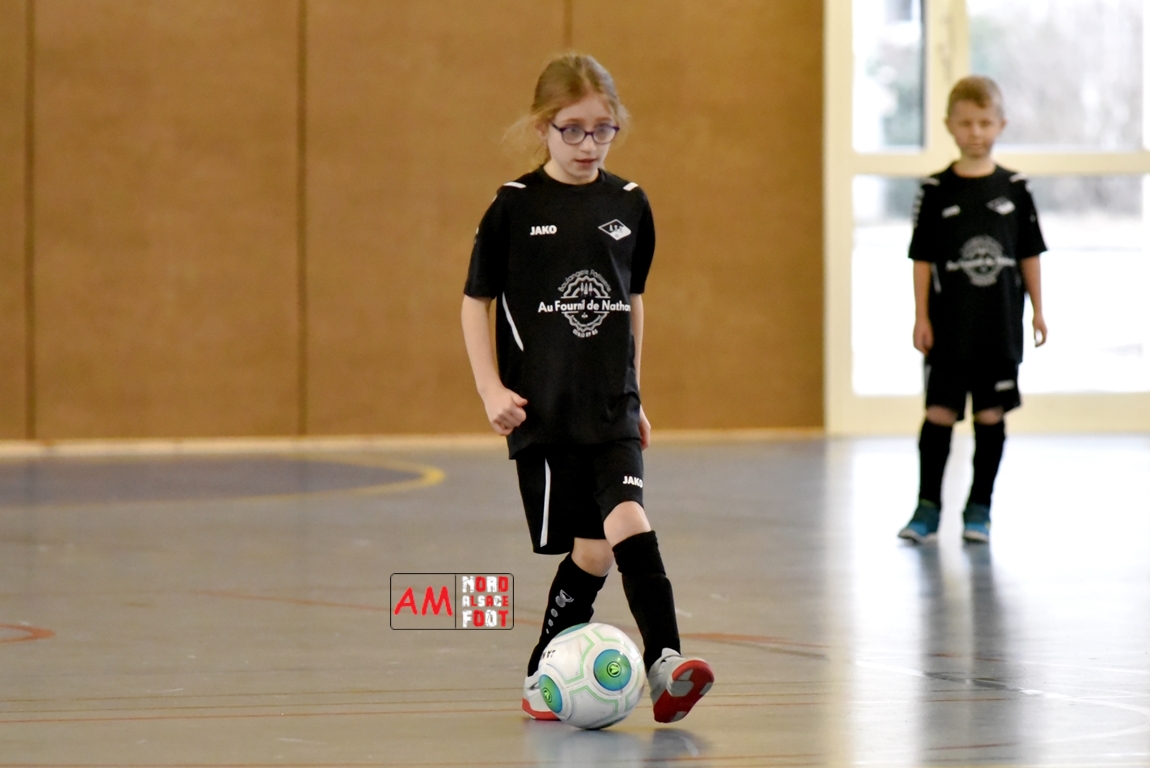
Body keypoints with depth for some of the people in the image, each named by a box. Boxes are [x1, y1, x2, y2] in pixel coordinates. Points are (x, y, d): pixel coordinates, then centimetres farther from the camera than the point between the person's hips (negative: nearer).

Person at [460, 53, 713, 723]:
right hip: (542, 410, -3)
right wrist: (491, 389, -7)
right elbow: (476, 301, 2)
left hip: (610, 405, 3)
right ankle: (542, 677, 11)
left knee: (627, 519, -16)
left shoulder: (630, 205, 7)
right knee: (593, 549, -4)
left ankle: (664, 660, -19)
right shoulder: (516, 206, -3)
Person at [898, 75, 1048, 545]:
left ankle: (979, 507, 12)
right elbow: (923, 258, 0)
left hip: (1000, 323, 1)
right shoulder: (936, 190, -1)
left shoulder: (1014, 188, 2)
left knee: (991, 414, 5)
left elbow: (1029, 253, 7)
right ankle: (927, 506, 5)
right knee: (940, 411, -1)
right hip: (949, 324, -1)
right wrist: (921, 317, -3)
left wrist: (1037, 310, 5)